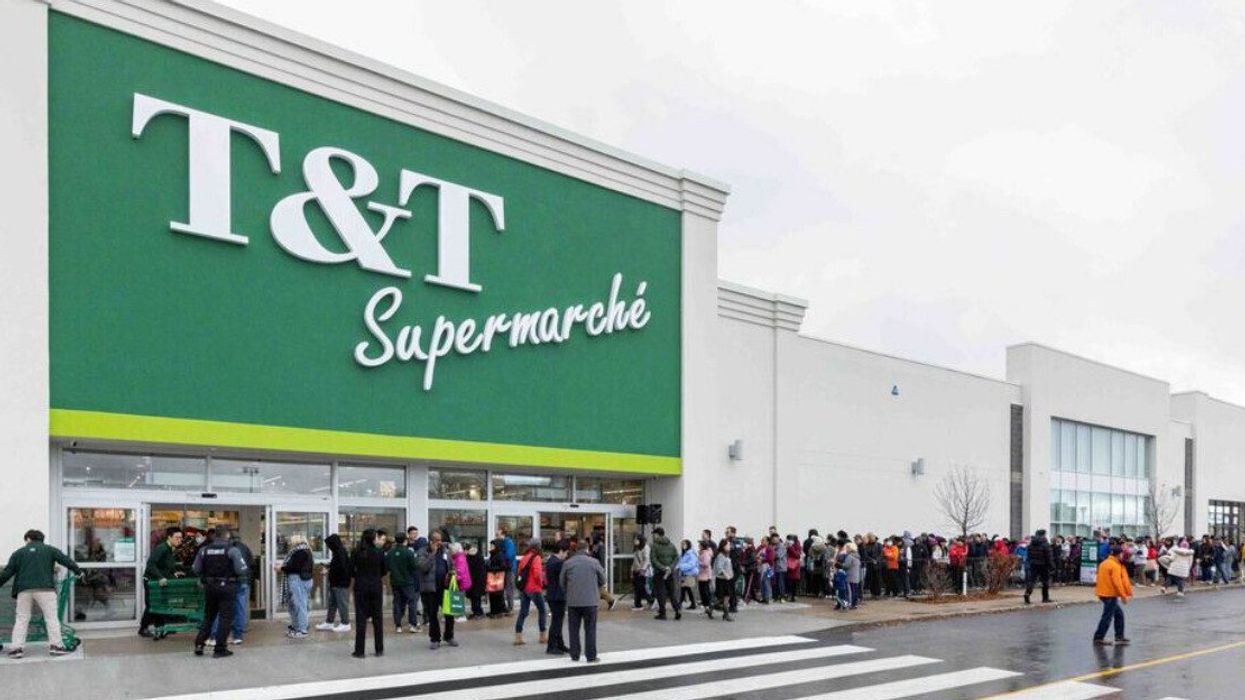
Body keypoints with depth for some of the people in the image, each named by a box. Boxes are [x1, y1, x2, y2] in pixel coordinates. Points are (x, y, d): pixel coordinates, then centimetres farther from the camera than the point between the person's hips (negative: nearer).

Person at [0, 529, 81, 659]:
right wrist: (78, 571, 11)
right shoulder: (50, 550, 12)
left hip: (24, 590, 2)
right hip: (45, 589, -1)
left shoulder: (18, 553, 15)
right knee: (51, 618, 2)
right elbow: (66, 560, 4)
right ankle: (56, 644, -4)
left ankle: (16, 647, 4)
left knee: (21, 619, 10)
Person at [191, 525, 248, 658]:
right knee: (226, 618, 4)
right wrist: (248, 572, 6)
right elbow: (241, 570, -16)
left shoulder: (204, 550, 0)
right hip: (227, 587, -4)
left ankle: (199, 644, 13)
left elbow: (195, 570, 4)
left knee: (208, 616, 19)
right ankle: (219, 649, 3)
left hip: (209, 587, 4)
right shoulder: (232, 550, -12)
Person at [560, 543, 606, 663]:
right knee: (590, 629, 4)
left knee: (574, 629, 10)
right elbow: (602, 580, 10)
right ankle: (591, 656, 4)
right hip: (590, 600, -1)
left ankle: (574, 655, 13)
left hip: (572, 601, 1)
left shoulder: (567, 563, 6)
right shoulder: (594, 562, 4)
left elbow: (562, 582, 10)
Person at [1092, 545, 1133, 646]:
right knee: (1108, 617, -3)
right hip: (1110, 594, -9)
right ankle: (1099, 638, -1)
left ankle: (1119, 636, 23)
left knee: (1119, 613, 18)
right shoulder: (1115, 566, -14)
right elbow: (1117, 582, -20)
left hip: (1103, 592, 9)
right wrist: (1123, 596, -15)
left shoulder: (1104, 563, 13)